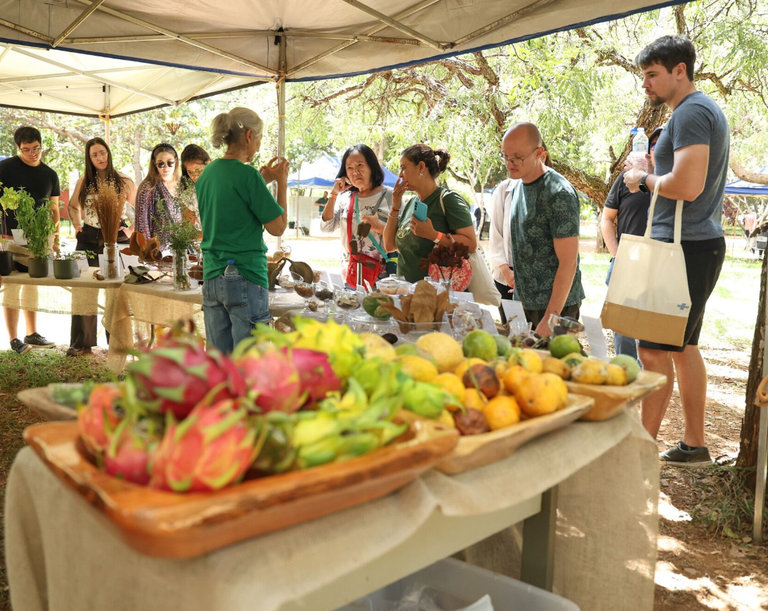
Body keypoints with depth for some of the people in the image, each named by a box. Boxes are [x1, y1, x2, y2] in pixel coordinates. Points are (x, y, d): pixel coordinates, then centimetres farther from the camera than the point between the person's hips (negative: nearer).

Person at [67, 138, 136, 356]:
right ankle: (82, 343, 13)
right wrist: (77, 226, 6)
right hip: (88, 240, 3)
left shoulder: (124, 182, -3)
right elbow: (72, 206, 21)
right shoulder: (83, 182, 5)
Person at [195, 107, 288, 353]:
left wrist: (263, 180, 20)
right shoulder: (247, 174, -12)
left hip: (211, 277, 8)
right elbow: (278, 227, -8)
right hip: (245, 278, -8)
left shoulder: (207, 174, 10)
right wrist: (282, 183, 3)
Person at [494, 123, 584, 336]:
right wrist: (505, 269, 3)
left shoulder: (560, 194, -16)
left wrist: (550, 319, -21)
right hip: (523, 301, 7)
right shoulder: (512, 188, 7)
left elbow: (568, 263, -19)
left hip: (556, 304, -7)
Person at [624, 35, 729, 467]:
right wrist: (653, 173, 13)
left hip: (686, 249, -11)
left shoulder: (691, 112, -13)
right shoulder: (704, 110, 21)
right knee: (683, 347, 14)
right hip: (698, 243, 11)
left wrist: (645, 179, -8)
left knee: (654, 350, -8)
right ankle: (695, 445, 23)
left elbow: (687, 186, -24)